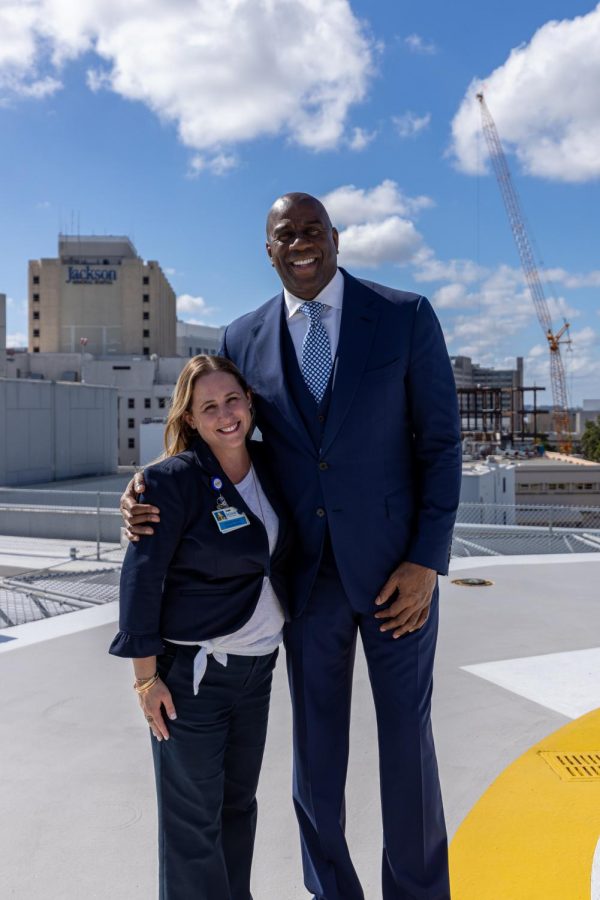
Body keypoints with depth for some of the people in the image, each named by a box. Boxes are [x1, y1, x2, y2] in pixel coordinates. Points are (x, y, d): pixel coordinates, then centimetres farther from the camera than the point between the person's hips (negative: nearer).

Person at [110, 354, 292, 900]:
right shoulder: (174, 480, -16)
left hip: (257, 667, 6)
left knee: (239, 802, 21)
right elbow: (141, 577, -15)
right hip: (192, 672, -6)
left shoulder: (267, 468, 3)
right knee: (194, 818, 7)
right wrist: (146, 676, -14)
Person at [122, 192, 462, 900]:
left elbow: (440, 441, -6)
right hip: (308, 572, 3)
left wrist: (427, 561, -12)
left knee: (406, 737, 11)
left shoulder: (405, 316, -6)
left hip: (395, 564, -2)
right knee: (315, 745, 15)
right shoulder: (244, 338, 1)